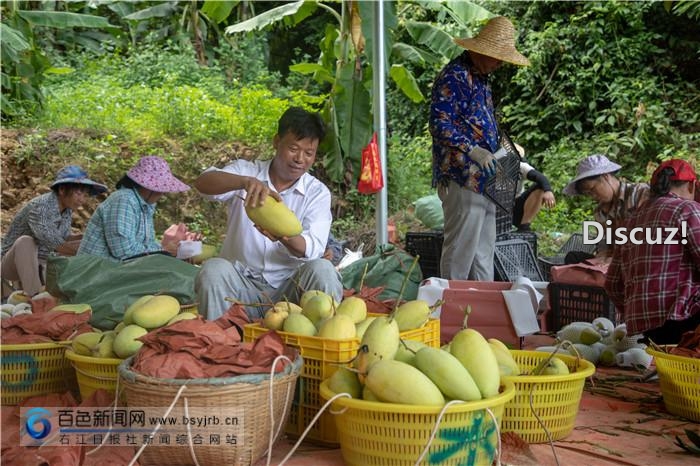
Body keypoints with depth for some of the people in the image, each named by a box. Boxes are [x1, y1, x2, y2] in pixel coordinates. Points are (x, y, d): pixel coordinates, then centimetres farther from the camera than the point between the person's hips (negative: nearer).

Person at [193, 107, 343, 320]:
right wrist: (245, 181, -40)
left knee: (321, 270, -28)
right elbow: (203, 183, -20)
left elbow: (313, 249, -13)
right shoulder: (246, 171, 2)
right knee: (213, 270, -29)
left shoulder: (318, 193, 2)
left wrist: (286, 238, -37)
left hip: (289, 285, 1)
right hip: (242, 283, 0)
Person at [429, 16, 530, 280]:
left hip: (482, 178, 10)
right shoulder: (454, 76, -12)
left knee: (484, 249, 14)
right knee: (461, 248, -5)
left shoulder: (481, 77, 18)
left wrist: (500, 151, 13)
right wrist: (473, 151, -24)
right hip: (463, 179, -10)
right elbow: (440, 124, -19)